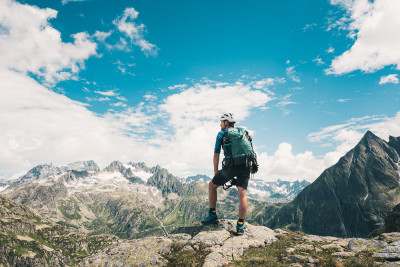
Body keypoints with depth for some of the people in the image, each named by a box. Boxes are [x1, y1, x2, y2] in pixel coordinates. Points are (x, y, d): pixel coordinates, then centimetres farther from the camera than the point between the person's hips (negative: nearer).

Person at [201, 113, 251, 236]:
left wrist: (216, 170, 12)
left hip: (230, 166, -4)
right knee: (243, 194, 2)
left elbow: (216, 154, 6)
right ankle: (240, 226, -2)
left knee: (212, 186, 16)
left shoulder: (221, 134, 10)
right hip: (245, 166, 4)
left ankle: (213, 216, 20)